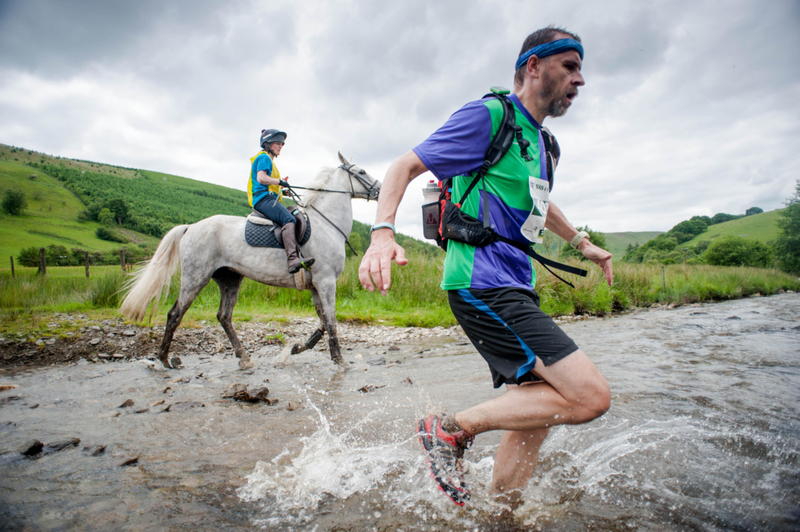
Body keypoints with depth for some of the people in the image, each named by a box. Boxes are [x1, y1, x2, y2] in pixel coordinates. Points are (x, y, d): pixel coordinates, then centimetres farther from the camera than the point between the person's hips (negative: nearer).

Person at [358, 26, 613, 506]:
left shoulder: (542, 143, 20)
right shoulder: (489, 116, -7)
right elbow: (407, 166, -10)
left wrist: (582, 242, 37)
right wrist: (383, 232, -26)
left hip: (516, 289, 10)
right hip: (483, 285, -10)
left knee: (537, 412, 12)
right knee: (591, 396, -14)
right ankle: (453, 429, -3)